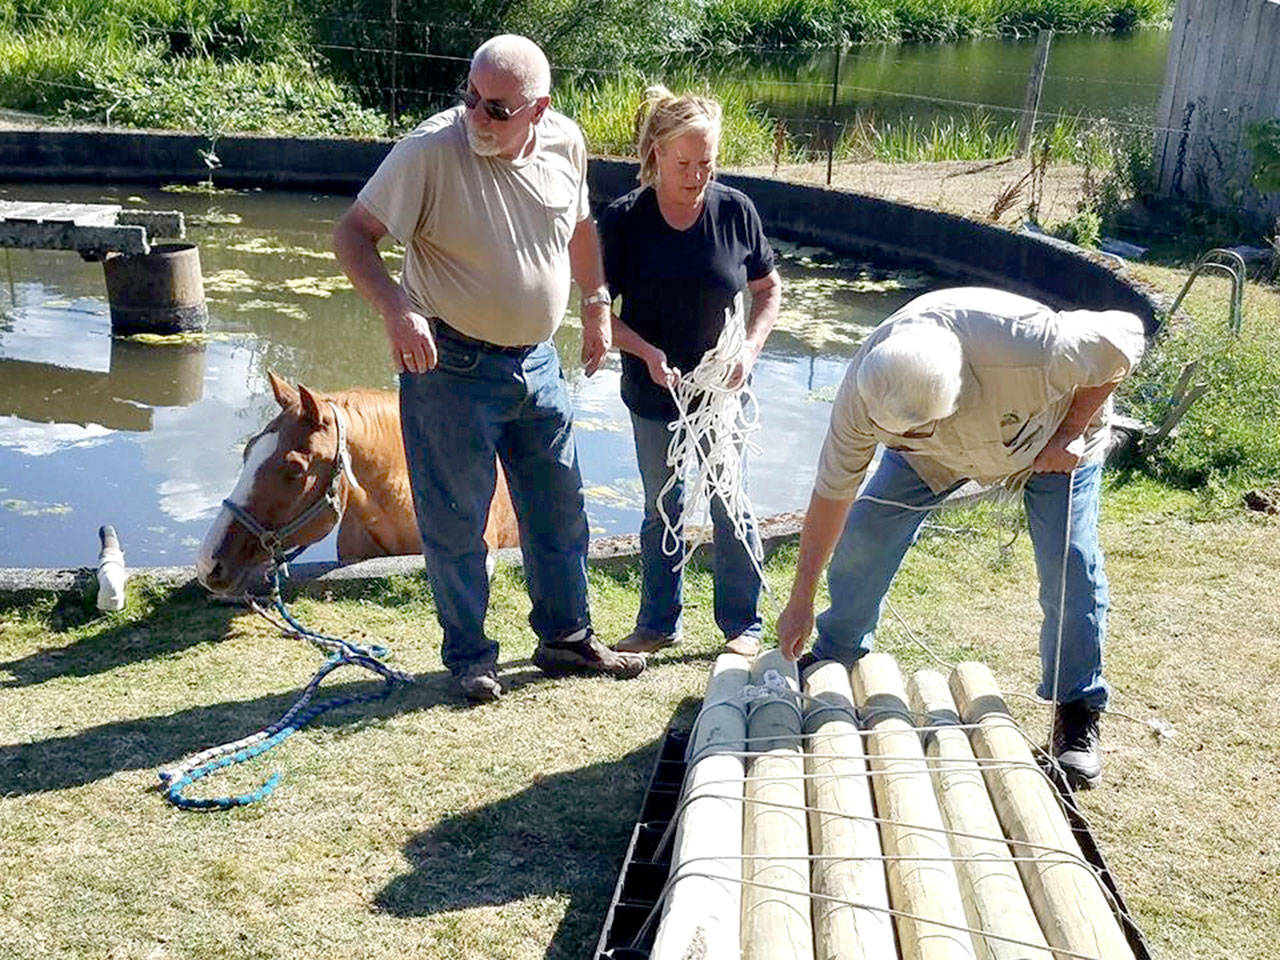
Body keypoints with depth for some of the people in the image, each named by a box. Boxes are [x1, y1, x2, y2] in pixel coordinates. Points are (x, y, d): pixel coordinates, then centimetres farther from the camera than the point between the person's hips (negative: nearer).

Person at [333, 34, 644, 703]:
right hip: (452, 365, -5)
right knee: (455, 521, 5)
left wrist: (597, 304, 17)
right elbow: (351, 234, -21)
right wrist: (395, 308, -37)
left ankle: (566, 636, 34)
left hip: (537, 360, 6)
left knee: (560, 509, 16)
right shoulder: (432, 148, -21)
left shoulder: (565, 143, -4)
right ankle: (468, 655, 24)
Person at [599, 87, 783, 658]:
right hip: (654, 395, 0)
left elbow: (769, 289, 4)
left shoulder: (735, 211, -8)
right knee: (662, 511, 15)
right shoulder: (624, 220, -10)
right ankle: (659, 623, 30)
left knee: (732, 509, 8)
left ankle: (742, 625, 24)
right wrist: (647, 353, -20)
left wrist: (751, 347, -11)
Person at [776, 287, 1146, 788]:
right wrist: (800, 601, -16)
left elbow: (1123, 339, -26)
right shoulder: (861, 392, -34)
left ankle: (1078, 713, 7)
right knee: (861, 534, -7)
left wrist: (1069, 433, -25)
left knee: (1070, 566, -13)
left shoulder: (1028, 347, -46)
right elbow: (832, 491, -22)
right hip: (942, 452, 2)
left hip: (1052, 443, -2)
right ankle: (832, 659, 18)